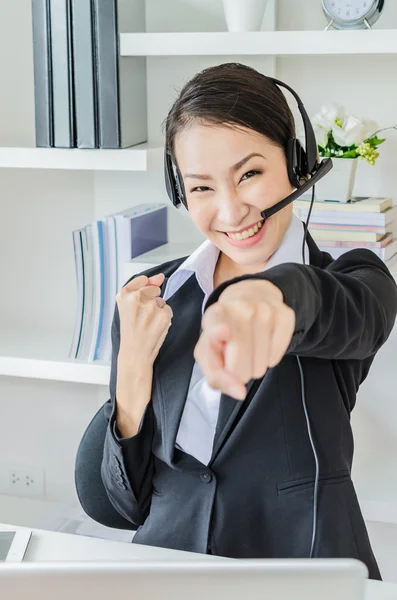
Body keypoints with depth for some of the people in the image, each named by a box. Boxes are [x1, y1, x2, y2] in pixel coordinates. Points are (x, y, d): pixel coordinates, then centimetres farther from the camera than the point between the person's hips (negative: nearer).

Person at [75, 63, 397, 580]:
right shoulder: (153, 300, 2)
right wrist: (132, 371, -11)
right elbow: (124, 505, 4)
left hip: (307, 578, -2)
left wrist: (274, 292, -49)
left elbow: (343, 314, -28)